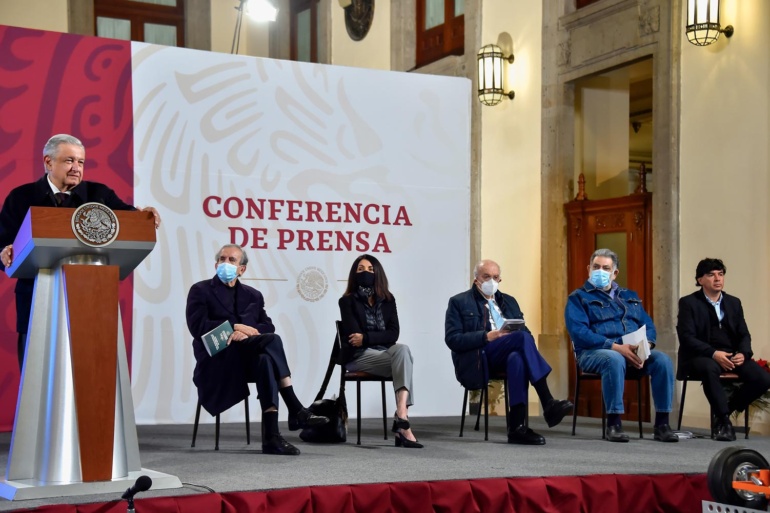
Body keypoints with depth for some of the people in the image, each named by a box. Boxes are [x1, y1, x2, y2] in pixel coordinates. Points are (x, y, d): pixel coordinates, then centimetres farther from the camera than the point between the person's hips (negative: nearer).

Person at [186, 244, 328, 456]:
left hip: (248, 361, 4)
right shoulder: (200, 291, 10)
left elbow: (267, 326, 7)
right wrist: (235, 326, -13)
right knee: (272, 341, -29)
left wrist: (247, 332, -15)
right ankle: (295, 411, -34)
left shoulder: (253, 295, 22)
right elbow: (197, 325, -7)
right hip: (218, 360, -4)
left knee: (266, 360, -34)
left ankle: (271, 436, -41)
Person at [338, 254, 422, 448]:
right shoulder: (348, 301, 3)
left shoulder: (388, 299, 14)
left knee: (402, 349, -32)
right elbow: (354, 336, -10)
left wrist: (366, 338, -12)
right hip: (358, 357, -4)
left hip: (385, 354, 4)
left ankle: (401, 415, -44)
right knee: (403, 353, -30)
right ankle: (403, 423, -41)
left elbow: (393, 334, 0)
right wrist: (378, 337, -8)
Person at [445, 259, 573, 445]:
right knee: (523, 337, -31)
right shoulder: (459, 303, 9)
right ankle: (548, 404, -36)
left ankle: (517, 427, -42)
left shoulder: (509, 301, 25)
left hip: (507, 357, 4)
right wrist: (487, 337, -16)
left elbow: (525, 331, 19)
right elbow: (452, 339, -4)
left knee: (517, 359, -37)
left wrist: (520, 337, -7)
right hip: (478, 360, -4)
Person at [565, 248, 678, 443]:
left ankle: (662, 423, -19)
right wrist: (616, 347, -20)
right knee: (615, 360, -38)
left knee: (662, 359, -23)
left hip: (634, 351, 5)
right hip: (595, 352, -5)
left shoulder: (629, 296, 24)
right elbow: (579, 333, -9)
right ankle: (613, 423, -30)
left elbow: (648, 325, 15)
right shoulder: (579, 298, 7)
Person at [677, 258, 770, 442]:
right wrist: (713, 353, -24)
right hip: (700, 356, -5)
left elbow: (744, 335, 13)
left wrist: (742, 354, -11)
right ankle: (724, 418, -24)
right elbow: (687, 337, -10)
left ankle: (724, 411, 1)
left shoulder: (733, 302, 17)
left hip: (731, 356, 5)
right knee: (710, 368, -41)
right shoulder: (688, 303, 1)